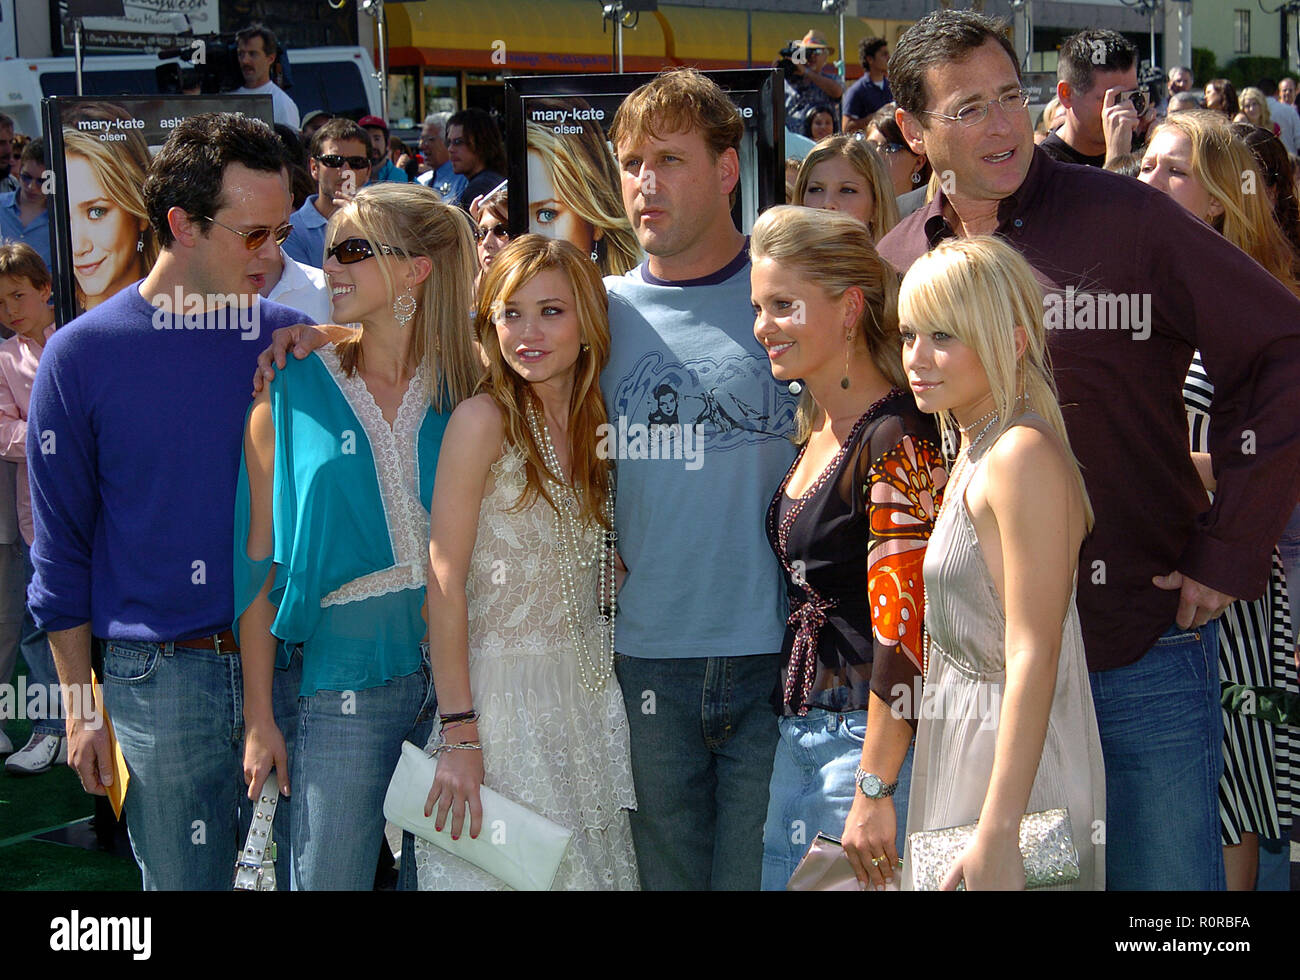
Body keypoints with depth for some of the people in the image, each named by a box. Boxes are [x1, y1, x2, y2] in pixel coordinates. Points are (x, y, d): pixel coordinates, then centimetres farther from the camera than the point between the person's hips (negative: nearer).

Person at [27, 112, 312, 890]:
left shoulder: (291, 341, 3)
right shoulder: (84, 354, -4)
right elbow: (60, 547, 0)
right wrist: (80, 708, -1)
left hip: (295, 665, 3)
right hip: (162, 679, -2)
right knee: (185, 878, 8)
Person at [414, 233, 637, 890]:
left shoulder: (598, 426, 7)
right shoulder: (483, 420, -12)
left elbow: (590, 579, 12)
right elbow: (445, 580, -15)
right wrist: (459, 733, -18)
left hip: (588, 691, 6)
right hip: (500, 691, -6)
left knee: (588, 866, 11)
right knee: (504, 872, 2)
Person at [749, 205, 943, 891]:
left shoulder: (896, 442, -17)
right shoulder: (815, 434, 11)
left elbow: (903, 632, -20)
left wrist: (874, 790, -20)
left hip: (870, 738, -8)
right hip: (799, 733, 8)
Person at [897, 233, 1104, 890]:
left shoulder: (1024, 456, -19)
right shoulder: (974, 452, 11)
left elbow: (1033, 658, -23)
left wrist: (998, 834, -25)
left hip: (1015, 755, -9)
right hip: (958, 739, 9)